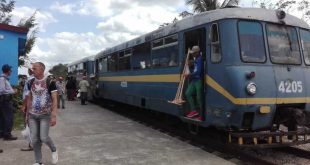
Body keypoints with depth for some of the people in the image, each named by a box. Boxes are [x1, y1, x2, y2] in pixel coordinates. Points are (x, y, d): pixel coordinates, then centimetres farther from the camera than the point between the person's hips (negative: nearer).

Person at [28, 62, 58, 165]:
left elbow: (54, 100, -11)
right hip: (32, 115, 4)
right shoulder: (31, 82, 5)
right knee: (34, 140, 3)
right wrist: (28, 114, 13)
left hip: (45, 115, -4)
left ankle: (54, 150, 20)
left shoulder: (50, 82, -9)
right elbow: (30, 99, 14)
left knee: (44, 137, -10)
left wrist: (54, 116, -18)